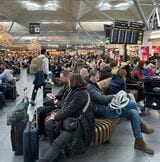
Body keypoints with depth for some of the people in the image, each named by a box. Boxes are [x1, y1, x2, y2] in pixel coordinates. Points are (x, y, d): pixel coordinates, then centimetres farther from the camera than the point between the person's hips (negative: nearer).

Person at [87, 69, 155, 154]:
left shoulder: (93, 85, 20)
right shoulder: (89, 87, -12)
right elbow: (102, 99, -20)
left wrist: (111, 98, 6)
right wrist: (114, 96, -7)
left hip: (107, 107, 11)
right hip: (105, 111, -11)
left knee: (133, 112, -3)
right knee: (133, 103, -19)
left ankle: (139, 142, 5)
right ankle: (141, 125, 2)